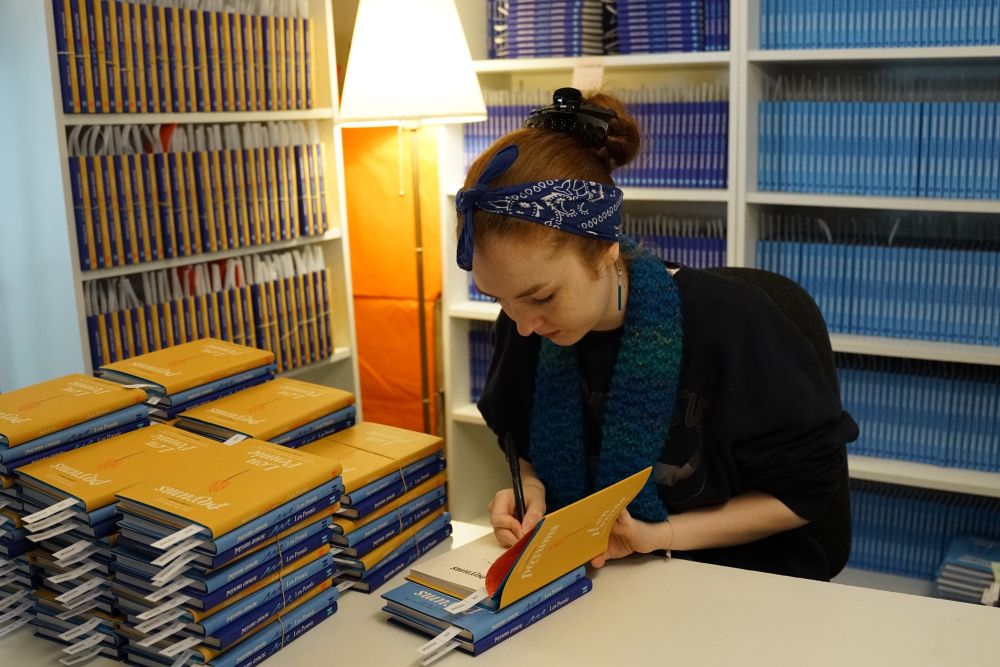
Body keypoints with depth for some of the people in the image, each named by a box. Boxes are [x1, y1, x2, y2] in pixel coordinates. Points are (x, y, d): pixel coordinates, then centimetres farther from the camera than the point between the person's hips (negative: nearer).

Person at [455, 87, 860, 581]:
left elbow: (813, 490, -10)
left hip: (733, 578, -2)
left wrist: (660, 534, -17)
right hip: (578, 577, 3)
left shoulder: (734, 326, -20)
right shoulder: (523, 325, -7)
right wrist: (528, 488, -10)